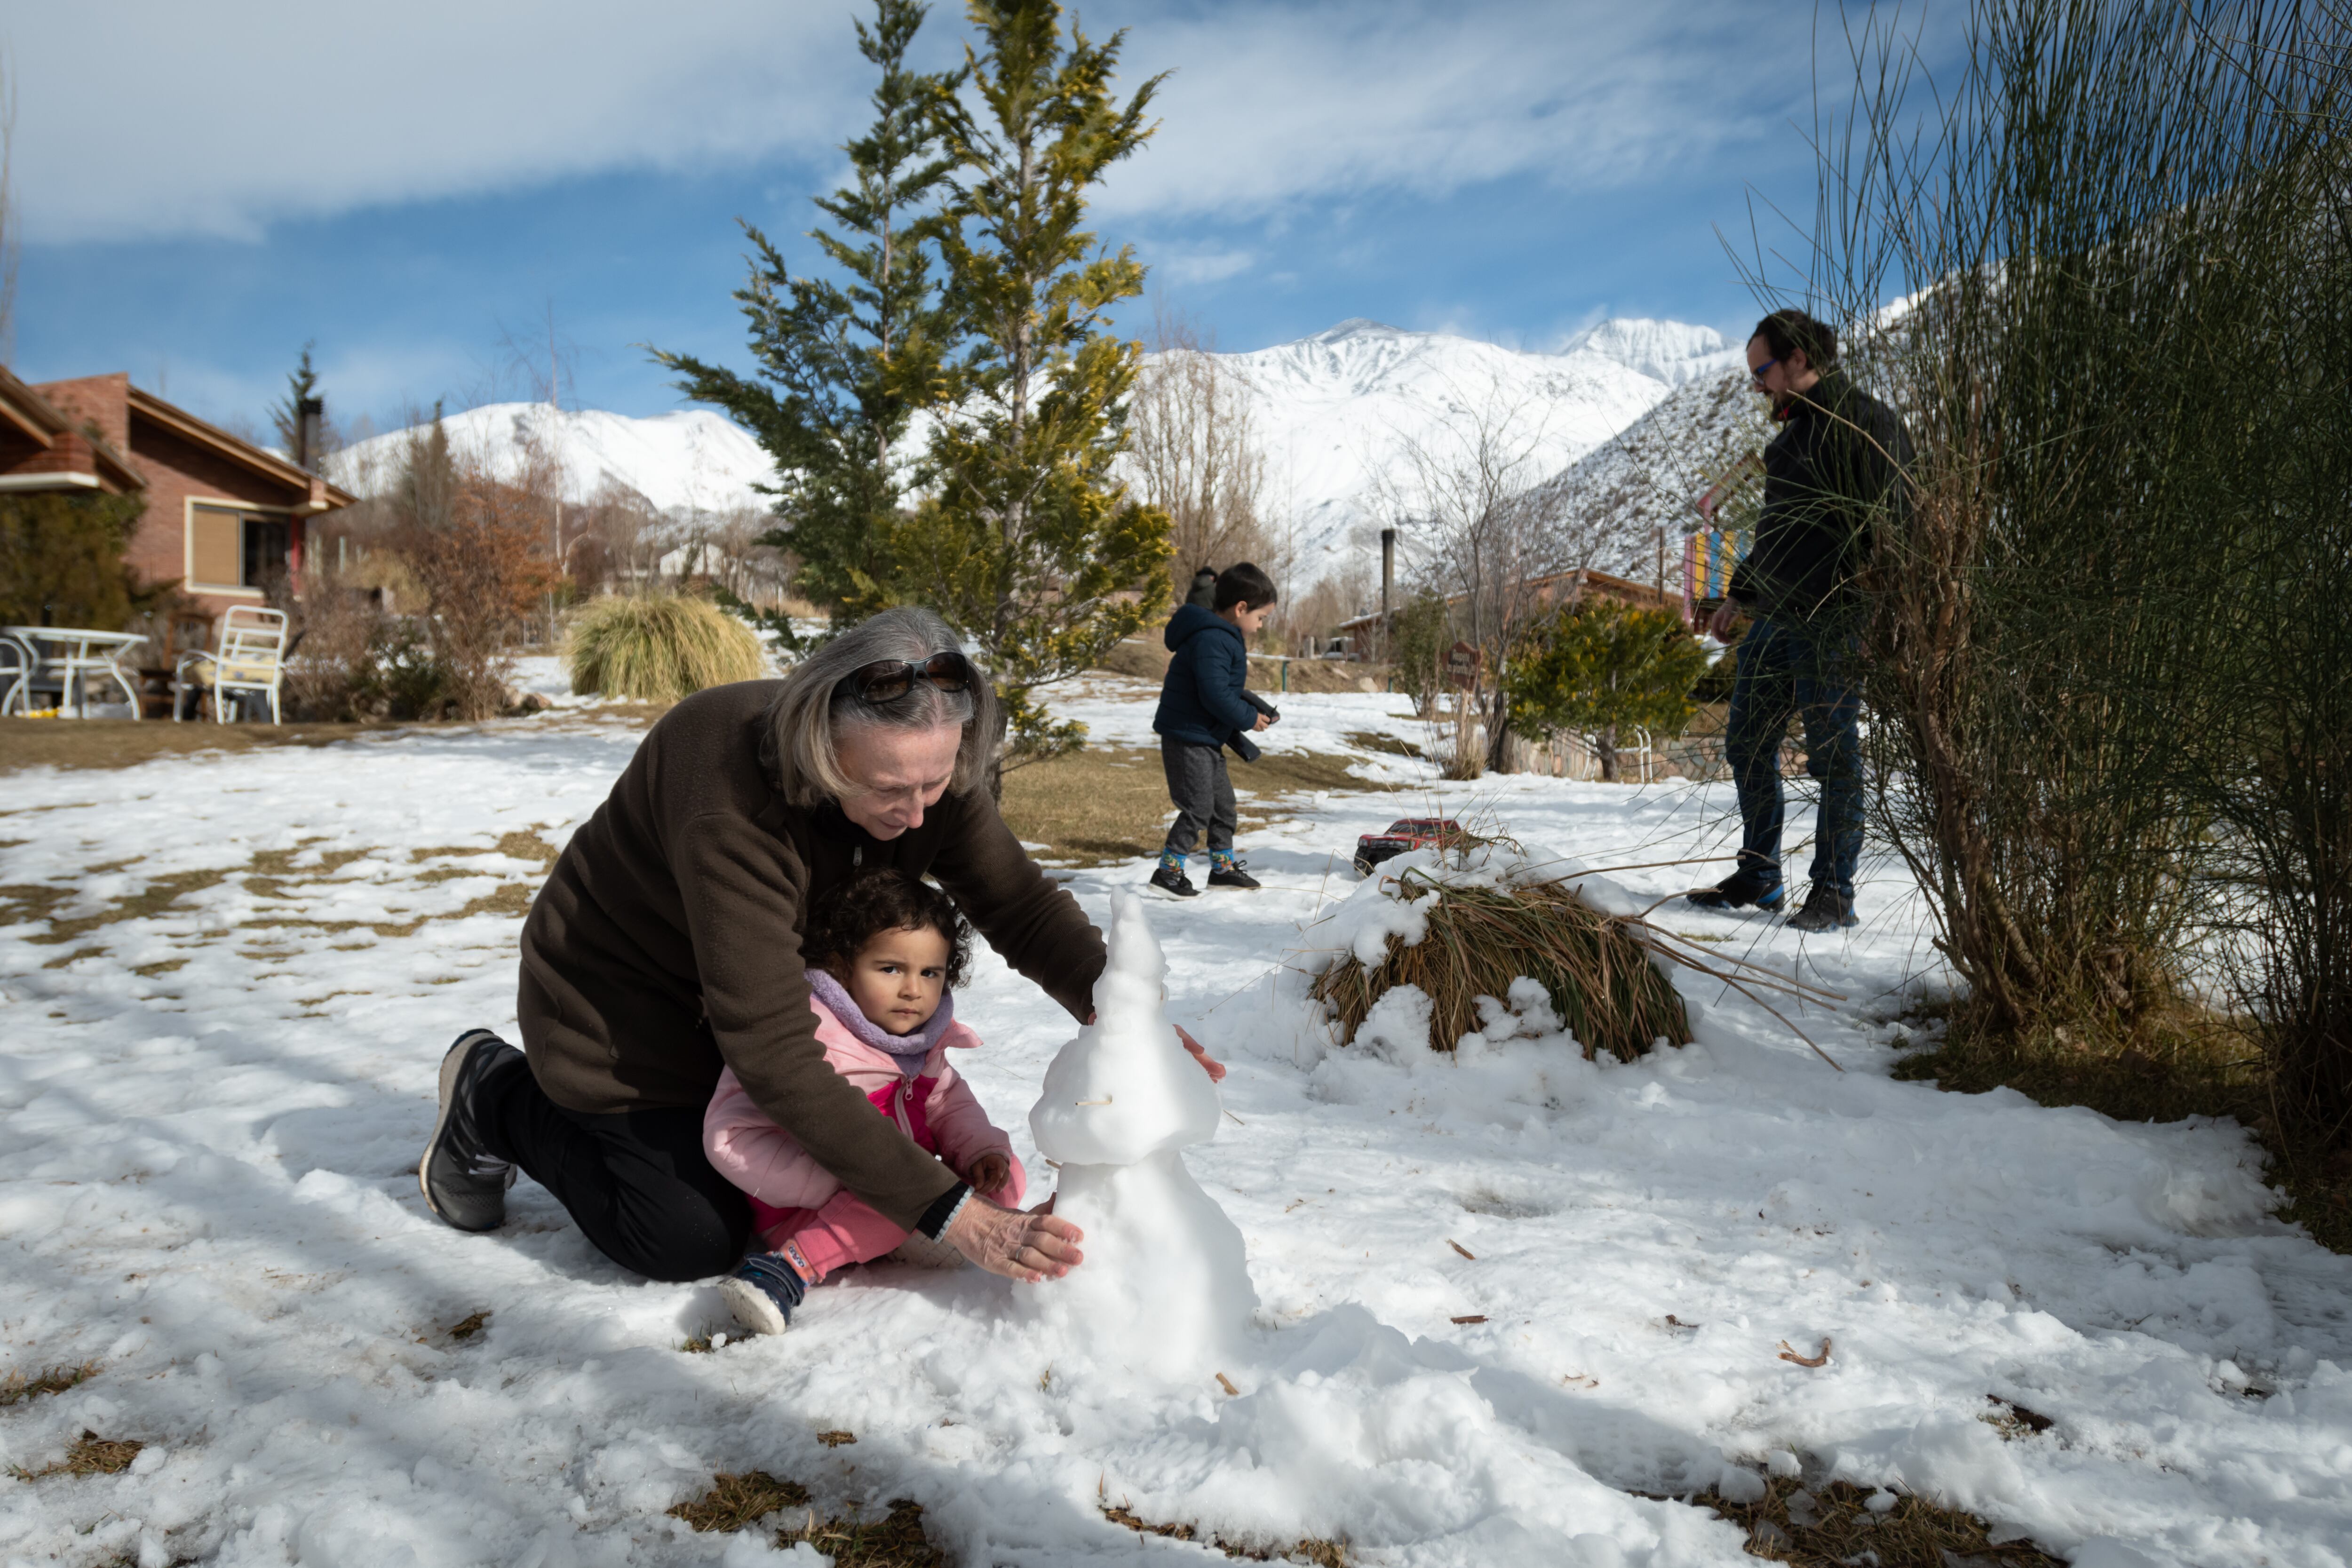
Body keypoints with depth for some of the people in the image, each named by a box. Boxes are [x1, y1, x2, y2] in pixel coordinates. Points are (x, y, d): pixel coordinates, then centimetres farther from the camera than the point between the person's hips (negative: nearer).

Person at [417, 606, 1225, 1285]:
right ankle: (496, 1101, 14)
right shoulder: (731, 805, -42)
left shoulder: (923, 766, -22)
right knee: (693, 1239, -8)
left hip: (759, 986, 7)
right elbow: (774, 1054, -43)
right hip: (621, 1002, -6)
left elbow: (1020, 902, -16)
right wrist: (950, 1213, -44)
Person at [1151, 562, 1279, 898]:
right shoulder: (1212, 640, -23)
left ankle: (1223, 866, 30)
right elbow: (1215, 695, -29)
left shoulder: (1225, 638, 13)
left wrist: (1254, 708, 6)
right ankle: (1167, 872, 1)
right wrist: (1249, 719, -17)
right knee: (1198, 808, -8)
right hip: (1188, 739, -11)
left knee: (1224, 806, 18)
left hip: (1207, 740, 11)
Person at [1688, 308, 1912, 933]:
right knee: (1747, 745, 10)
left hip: (1831, 623, -9)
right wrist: (1739, 594, 24)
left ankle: (1834, 894, 8)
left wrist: (1868, 613, -22)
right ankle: (1759, 876, 22)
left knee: (1834, 757, -1)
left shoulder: (1867, 423, -9)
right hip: (1774, 617, 9)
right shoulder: (1796, 430, 19)